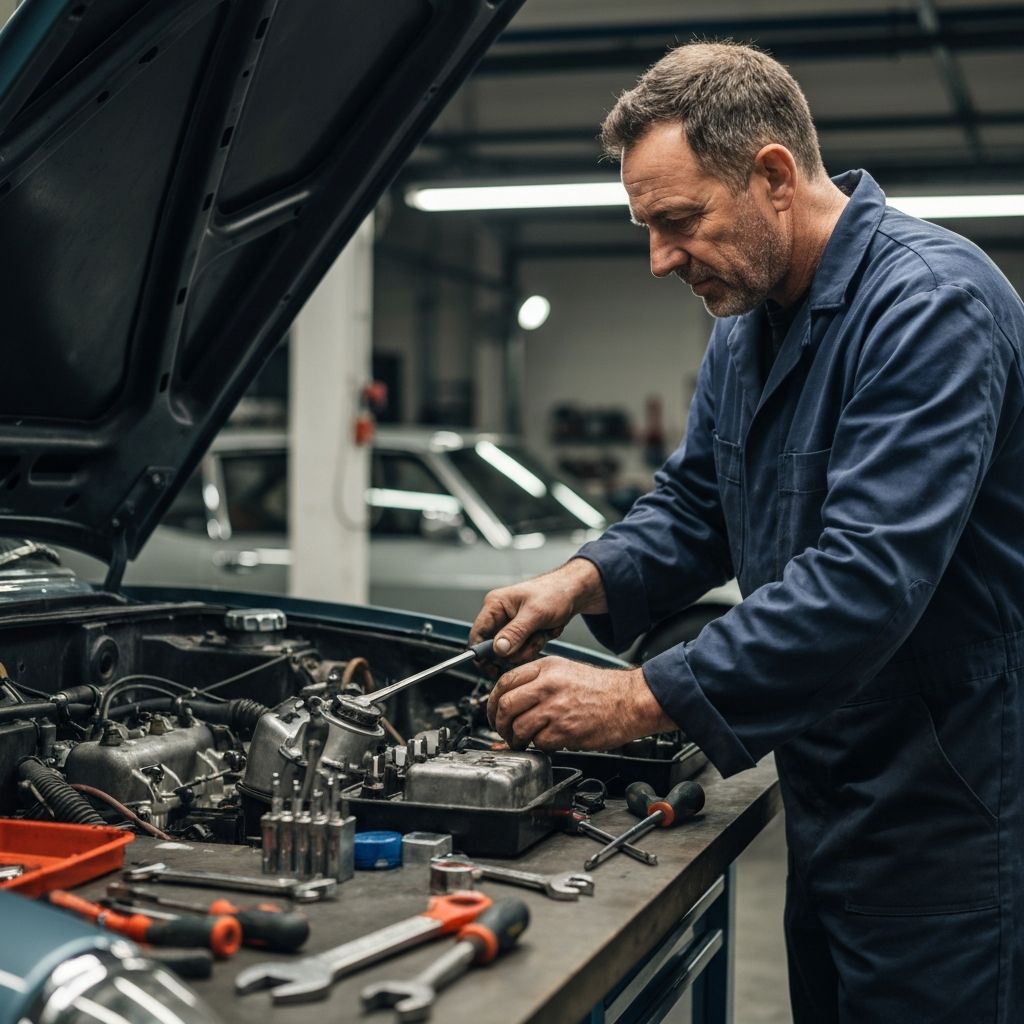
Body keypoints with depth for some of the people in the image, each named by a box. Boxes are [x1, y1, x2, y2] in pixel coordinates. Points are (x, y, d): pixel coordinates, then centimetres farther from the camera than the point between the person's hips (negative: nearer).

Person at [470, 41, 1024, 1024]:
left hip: (945, 804, -8)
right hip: (826, 791, 9)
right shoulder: (746, 325, 8)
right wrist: (586, 578, -6)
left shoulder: (930, 304, -22)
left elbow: (870, 576, -31)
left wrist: (642, 699, -29)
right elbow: (692, 502, 15)